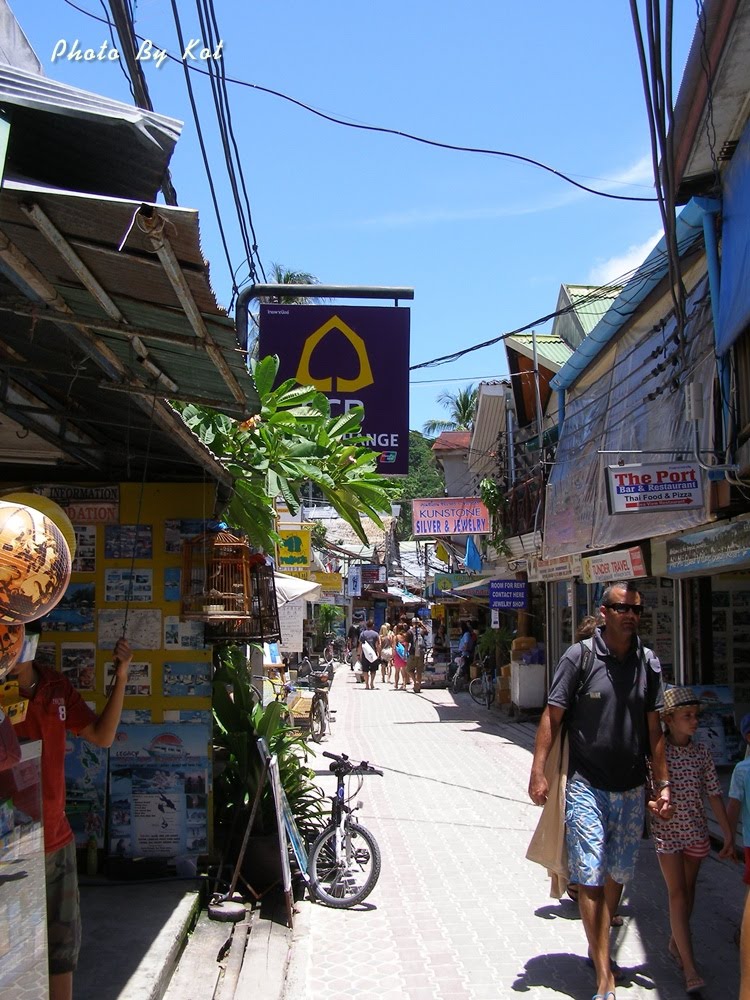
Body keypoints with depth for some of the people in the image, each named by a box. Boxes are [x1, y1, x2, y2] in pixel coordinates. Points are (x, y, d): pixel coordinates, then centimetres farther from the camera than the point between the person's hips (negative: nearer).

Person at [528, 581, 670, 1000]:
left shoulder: (649, 664, 3)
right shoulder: (579, 657, -9)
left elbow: (655, 730, 9)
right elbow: (552, 716, -7)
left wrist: (663, 784, 7)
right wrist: (538, 771, -13)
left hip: (632, 789, 4)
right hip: (587, 787, -4)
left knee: (618, 873, 15)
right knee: (591, 875, -6)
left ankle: (601, 948, 36)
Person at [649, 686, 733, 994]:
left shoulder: (702, 752, -1)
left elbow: (714, 795, 3)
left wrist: (728, 833, 3)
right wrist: (653, 803, -29)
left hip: (696, 831, 4)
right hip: (667, 831, -4)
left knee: (688, 889, 15)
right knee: (677, 892, -6)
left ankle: (675, 943, 36)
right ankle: (690, 969, -6)